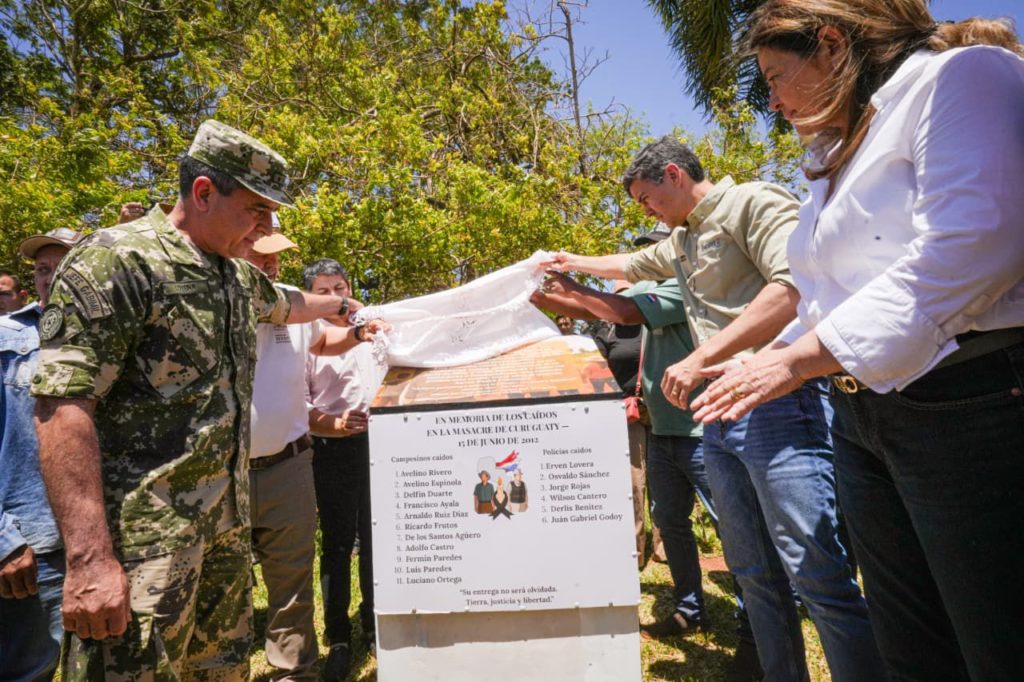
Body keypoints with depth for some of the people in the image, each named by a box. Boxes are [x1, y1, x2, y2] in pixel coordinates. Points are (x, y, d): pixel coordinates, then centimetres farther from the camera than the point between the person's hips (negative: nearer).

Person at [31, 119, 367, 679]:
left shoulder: (239, 276, 11)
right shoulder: (114, 261, -15)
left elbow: (286, 304, 35)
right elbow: (62, 404, -21)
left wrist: (340, 305, 51)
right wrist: (89, 558, -25)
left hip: (227, 522, 8)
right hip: (142, 532, -8)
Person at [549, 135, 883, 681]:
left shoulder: (753, 202, -3)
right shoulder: (682, 240, 25)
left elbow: (796, 286, -19)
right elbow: (634, 265, 45)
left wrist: (700, 358, -20)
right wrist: (577, 263, 55)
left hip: (776, 405, -8)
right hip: (719, 416, 9)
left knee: (817, 575, -9)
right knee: (755, 572, 12)